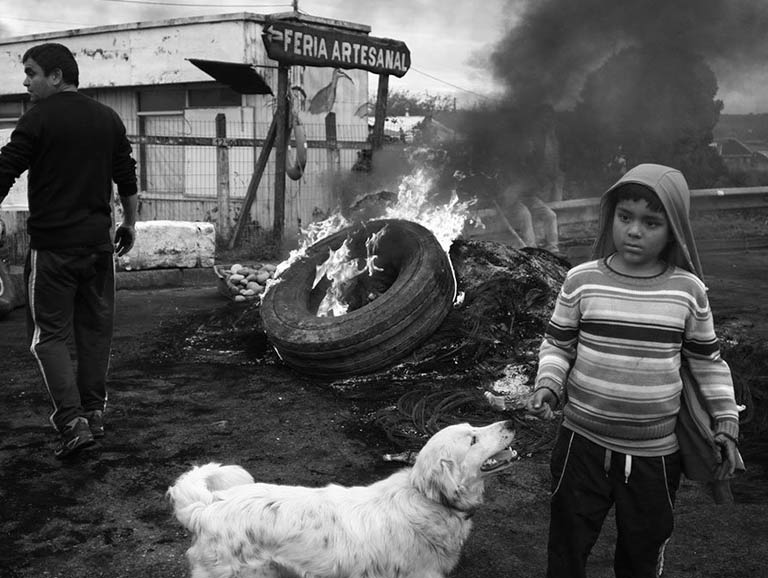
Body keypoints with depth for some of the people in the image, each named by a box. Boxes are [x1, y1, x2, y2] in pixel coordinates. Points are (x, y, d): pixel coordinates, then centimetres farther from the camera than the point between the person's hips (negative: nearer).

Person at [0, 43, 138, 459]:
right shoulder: (108, 118, 8)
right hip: (99, 242, 5)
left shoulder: (39, 118, -8)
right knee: (95, 329, 13)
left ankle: (71, 420, -7)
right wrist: (129, 223, 23)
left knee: (50, 334, 2)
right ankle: (94, 413, 21)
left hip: (52, 245, -5)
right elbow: (127, 178, 13)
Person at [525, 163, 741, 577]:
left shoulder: (688, 290, -5)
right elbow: (556, 345, 1)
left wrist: (726, 422, 1)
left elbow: (707, 362, 6)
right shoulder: (581, 281, -7)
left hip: (656, 453, 1)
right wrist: (547, 385, -16)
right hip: (583, 443, 0)